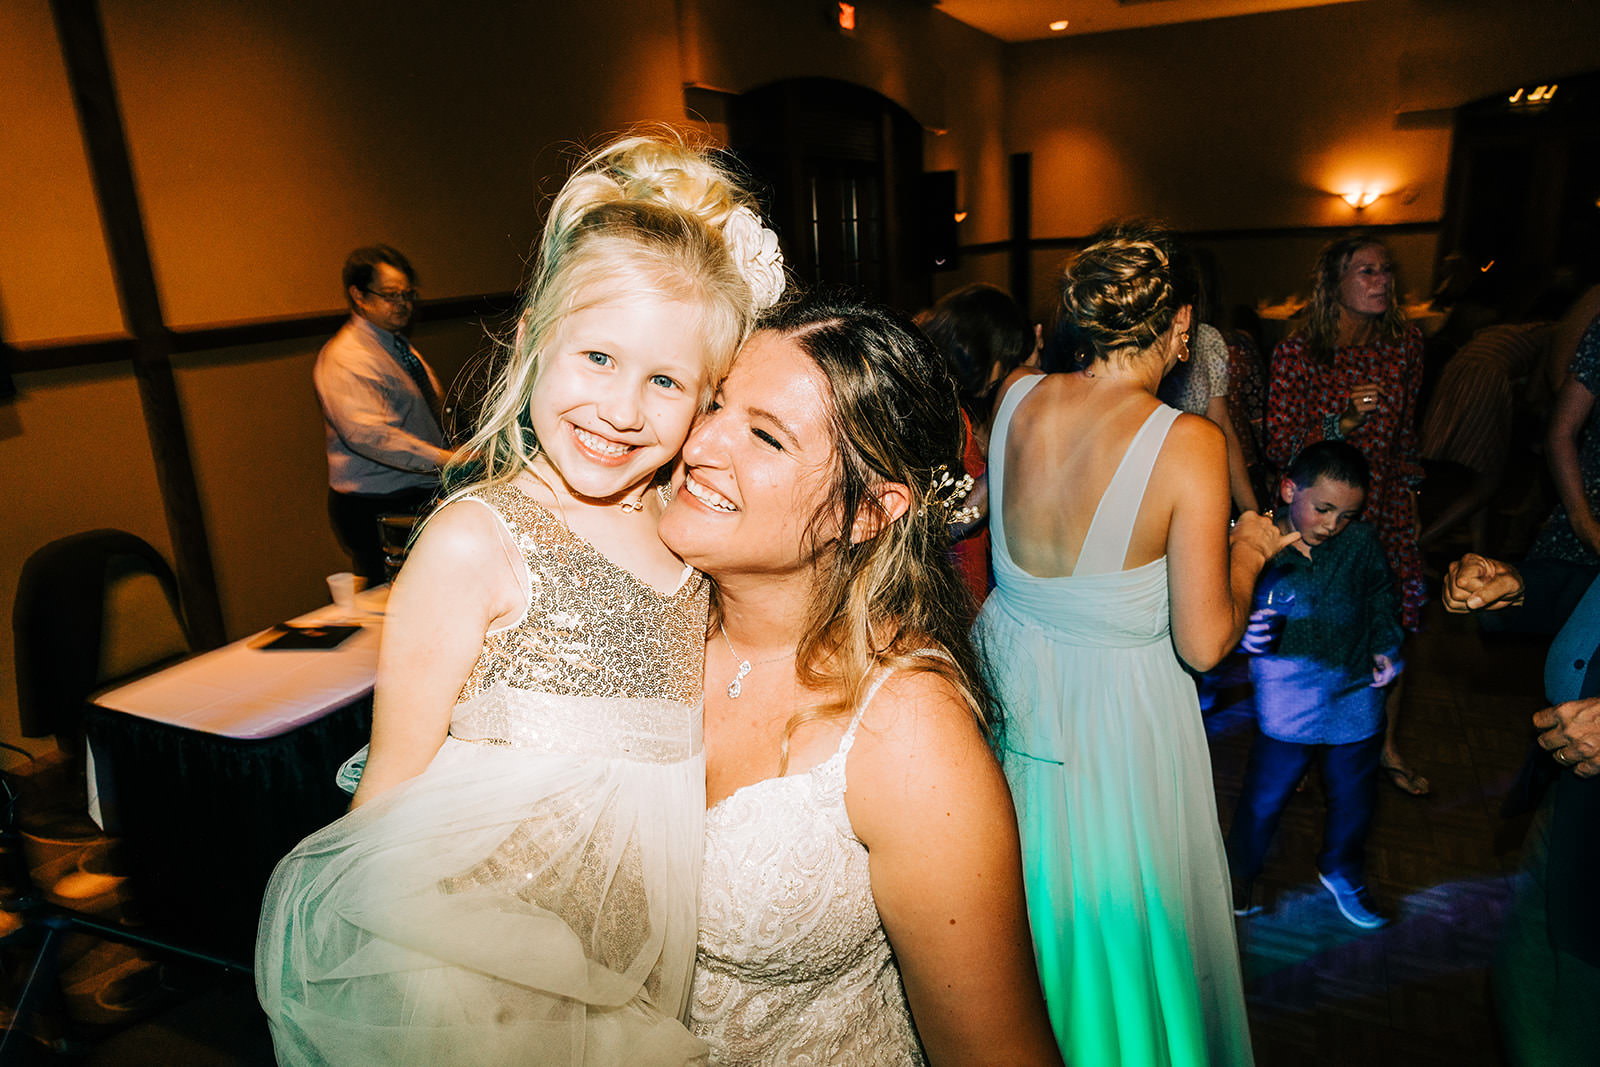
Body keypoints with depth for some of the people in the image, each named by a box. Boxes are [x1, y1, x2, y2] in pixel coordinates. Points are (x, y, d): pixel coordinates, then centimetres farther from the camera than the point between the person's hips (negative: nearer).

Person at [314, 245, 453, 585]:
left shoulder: (401, 347, 15)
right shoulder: (343, 359, -15)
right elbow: (367, 433, -30)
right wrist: (442, 459, -39)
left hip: (422, 496, 8)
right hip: (376, 510, -8)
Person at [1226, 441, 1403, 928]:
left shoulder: (1362, 542, -6)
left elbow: (1382, 596, 13)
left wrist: (1385, 646, 4)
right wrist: (1245, 635, -32)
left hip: (1357, 701, 4)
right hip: (1287, 705, -3)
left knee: (1354, 798, 21)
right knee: (1263, 799, 11)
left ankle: (1343, 873, 48)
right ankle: (1239, 871, 37)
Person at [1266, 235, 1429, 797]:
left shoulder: (1404, 341, 3)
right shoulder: (1297, 351, -10)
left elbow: (1406, 431, 16)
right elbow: (1277, 446, -11)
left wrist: (1410, 495, 18)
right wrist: (1342, 423, -24)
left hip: (1385, 507, 4)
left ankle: (1388, 747, 29)